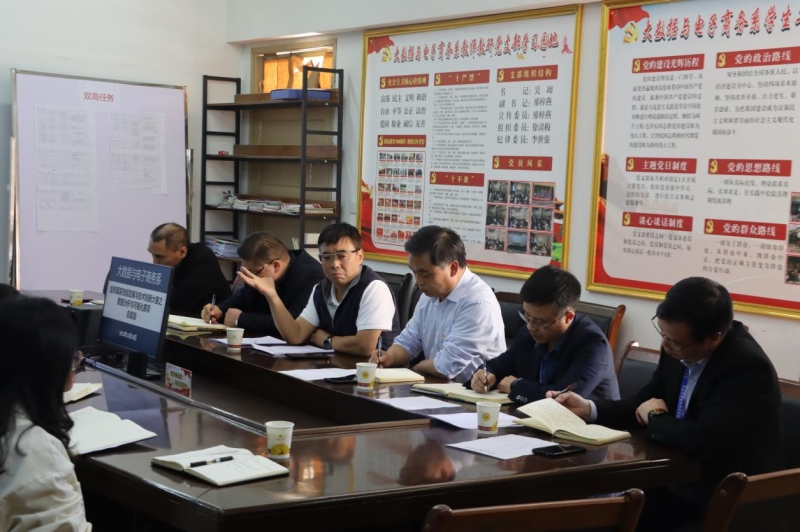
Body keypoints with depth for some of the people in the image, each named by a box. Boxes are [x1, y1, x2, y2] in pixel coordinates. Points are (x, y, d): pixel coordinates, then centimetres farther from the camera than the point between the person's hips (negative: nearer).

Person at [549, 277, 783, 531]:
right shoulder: (678, 349, -3)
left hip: (728, 498, -7)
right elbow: (645, 404, 11)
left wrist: (655, 419, -13)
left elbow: (702, 440, -32)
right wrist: (588, 408, -4)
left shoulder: (748, 367, -24)